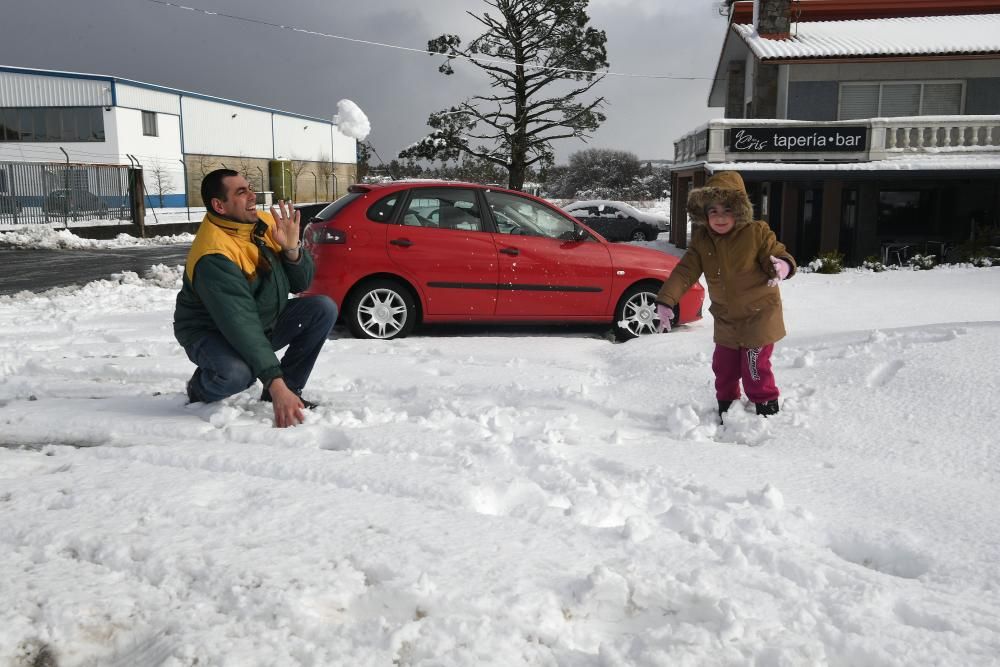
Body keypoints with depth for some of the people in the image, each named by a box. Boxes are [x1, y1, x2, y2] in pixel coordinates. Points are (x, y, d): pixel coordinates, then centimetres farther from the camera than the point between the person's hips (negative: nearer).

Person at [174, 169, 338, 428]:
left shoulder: (265, 224, -8)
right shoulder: (212, 255, -29)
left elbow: (301, 284, -2)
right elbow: (240, 325, -36)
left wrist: (292, 248, -23)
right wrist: (276, 384, -41)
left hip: (264, 321, 7)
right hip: (211, 333, -7)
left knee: (323, 309, -12)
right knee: (236, 372, -38)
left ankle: (289, 393, -2)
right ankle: (201, 388, 0)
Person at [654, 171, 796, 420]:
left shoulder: (757, 233, -15)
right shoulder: (701, 241, -3)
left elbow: (779, 254, -13)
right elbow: (685, 271, -7)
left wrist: (782, 266, -38)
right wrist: (665, 300, -17)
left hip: (759, 316, -5)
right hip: (726, 320, 5)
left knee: (755, 368, -4)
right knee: (723, 367, 14)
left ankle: (768, 408, 17)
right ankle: (726, 406, 34)